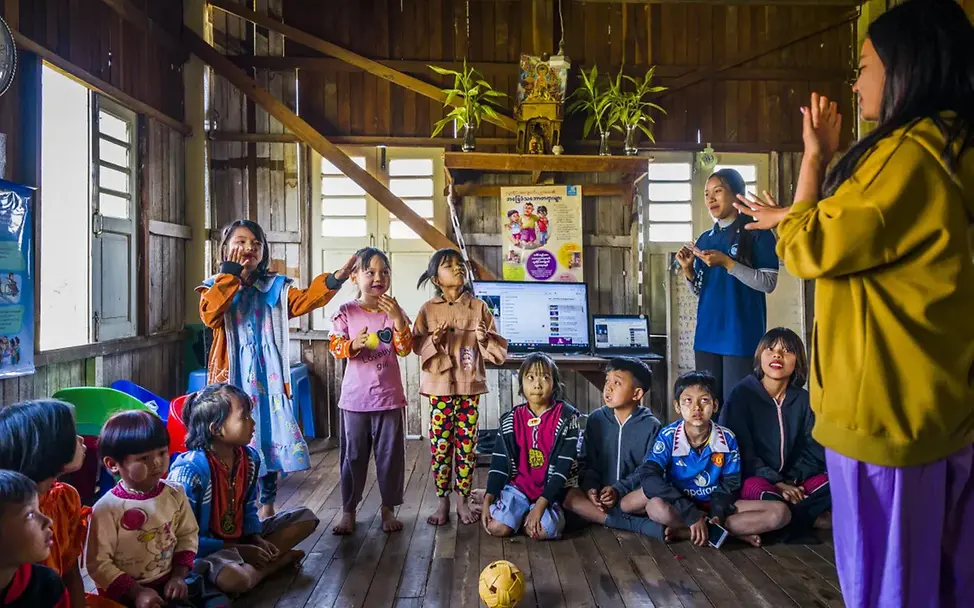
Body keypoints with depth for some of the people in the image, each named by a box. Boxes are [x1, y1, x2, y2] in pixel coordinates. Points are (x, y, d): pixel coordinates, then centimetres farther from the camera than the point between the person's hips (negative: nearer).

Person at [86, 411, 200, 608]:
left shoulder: (175, 494, -3)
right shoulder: (107, 508, -16)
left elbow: (187, 536, 6)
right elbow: (99, 564, -13)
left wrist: (179, 575, -4)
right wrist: (136, 592, -16)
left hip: (167, 584, 4)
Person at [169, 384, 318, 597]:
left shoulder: (250, 457, -4)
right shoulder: (189, 470, -26)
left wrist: (257, 540, -9)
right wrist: (239, 550, -21)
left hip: (239, 538, 7)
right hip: (203, 549, -7)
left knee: (306, 517, 5)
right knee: (234, 578, -40)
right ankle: (278, 560, -8)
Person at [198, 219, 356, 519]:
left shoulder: (276, 287, 7)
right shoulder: (216, 287, 4)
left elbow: (304, 300, -12)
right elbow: (209, 315, -17)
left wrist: (333, 281, -29)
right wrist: (231, 275, -14)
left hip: (268, 376, 2)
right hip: (233, 376, -1)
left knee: (270, 434, 6)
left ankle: (267, 504, 22)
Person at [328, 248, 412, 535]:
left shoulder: (394, 310, 2)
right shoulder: (346, 312, -1)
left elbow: (405, 349, -5)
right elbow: (335, 347, -5)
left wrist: (398, 319, -18)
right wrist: (354, 344, -25)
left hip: (388, 396, 1)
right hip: (355, 396, -1)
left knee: (390, 454, 8)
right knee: (353, 455, 8)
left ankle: (388, 508, 23)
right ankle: (348, 510, 22)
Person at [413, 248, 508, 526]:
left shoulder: (478, 307, 2)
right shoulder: (428, 310, 2)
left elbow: (499, 349, 3)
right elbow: (417, 346, 2)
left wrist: (485, 339, -17)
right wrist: (434, 341, -17)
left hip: (470, 386, 1)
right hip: (440, 386, 0)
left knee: (467, 444, 6)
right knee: (440, 445, 3)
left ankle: (463, 500, 20)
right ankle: (442, 501, 17)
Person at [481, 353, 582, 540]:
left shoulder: (566, 417, -10)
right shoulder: (511, 420, 1)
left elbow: (563, 467, -14)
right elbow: (499, 462, 2)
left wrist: (541, 504, -22)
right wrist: (488, 500, -9)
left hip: (550, 491, -2)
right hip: (517, 486, 3)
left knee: (542, 531, -29)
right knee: (497, 528, -20)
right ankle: (522, 512, 12)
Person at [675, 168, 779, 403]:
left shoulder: (757, 233, -3)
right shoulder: (705, 239, 14)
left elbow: (768, 283, -11)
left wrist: (726, 263, -18)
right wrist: (688, 269, -3)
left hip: (742, 335, -6)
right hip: (707, 334, 6)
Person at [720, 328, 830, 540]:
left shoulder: (803, 399, 5)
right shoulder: (742, 395, -7)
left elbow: (813, 450, 3)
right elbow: (742, 451, -12)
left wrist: (792, 480, -14)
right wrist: (776, 482, -22)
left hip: (793, 480, 4)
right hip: (752, 479, -4)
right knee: (761, 492, -37)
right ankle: (809, 519, -12)